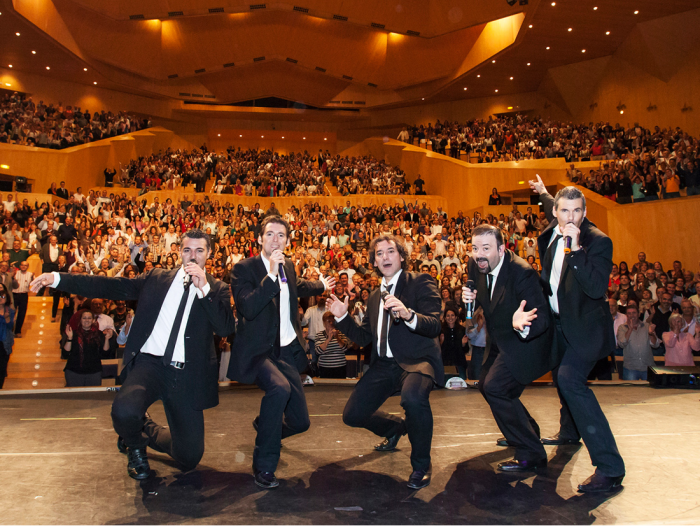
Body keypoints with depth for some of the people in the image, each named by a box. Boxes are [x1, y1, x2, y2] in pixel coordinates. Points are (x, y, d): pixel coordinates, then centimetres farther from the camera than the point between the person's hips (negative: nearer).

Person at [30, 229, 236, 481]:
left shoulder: (217, 289, 6)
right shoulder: (156, 278, 12)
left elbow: (226, 328, -9)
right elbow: (111, 286, 7)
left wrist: (204, 288, -16)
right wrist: (57, 278, 0)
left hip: (186, 375, 0)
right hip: (149, 364, 1)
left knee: (189, 457, 1)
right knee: (125, 411, -33)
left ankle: (148, 433, 35)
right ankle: (135, 445, 7)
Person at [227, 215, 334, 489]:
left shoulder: (289, 267, 10)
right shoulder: (243, 269, -10)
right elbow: (248, 308, -26)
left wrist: (322, 286, 50)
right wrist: (272, 274, -28)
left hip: (288, 351, 6)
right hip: (258, 351, -6)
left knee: (299, 421, 7)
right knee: (280, 387, -37)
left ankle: (264, 427, 45)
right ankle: (264, 465, -16)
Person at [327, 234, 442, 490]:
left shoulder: (420, 282, -3)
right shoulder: (375, 296, 18)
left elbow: (434, 325, -17)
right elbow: (363, 338, 18)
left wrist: (408, 315, -36)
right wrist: (342, 317, 3)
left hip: (416, 361, -6)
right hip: (384, 365, 7)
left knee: (413, 397, -37)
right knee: (352, 415, 2)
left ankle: (421, 464, -7)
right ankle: (395, 426, 37)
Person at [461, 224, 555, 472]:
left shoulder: (522, 273, -29)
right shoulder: (476, 266, -6)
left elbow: (543, 317, -33)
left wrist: (522, 325, -56)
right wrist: (470, 299, -15)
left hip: (526, 341, -9)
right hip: (502, 342, 9)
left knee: (495, 387, -21)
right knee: (485, 384, 19)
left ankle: (531, 455, -5)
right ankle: (528, 430, 44)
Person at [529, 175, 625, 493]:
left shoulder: (598, 242, -22)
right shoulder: (555, 229, 0)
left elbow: (597, 288, -34)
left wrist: (576, 248, -38)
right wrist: (543, 193, 39)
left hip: (585, 326, -9)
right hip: (559, 322, 9)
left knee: (570, 378, -27)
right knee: (560, 377, 25)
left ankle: (609, 469, -24)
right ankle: (569, 433, 52)